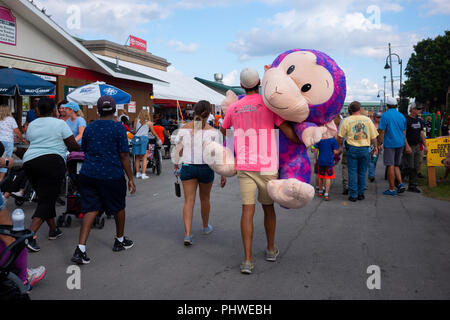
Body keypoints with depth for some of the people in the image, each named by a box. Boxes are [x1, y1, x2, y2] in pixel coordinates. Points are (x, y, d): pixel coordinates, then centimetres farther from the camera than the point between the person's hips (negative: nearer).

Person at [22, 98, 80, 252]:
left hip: (29, 162, 6)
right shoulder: (60, 124, -1)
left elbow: (32, 142, 21)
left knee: (45, 197, 17)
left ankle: (53, 230, 26)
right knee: (47, 200, -5)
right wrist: (80, 148, 21)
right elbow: (73, 146, 0)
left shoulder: (31, 125, 15)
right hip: (52, 161, -6)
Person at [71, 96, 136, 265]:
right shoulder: (118, 128, -7)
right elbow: (124, 156, -8)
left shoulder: (89, 128, 7)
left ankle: (80, 249, -7)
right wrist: (130, 179, -2)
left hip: (88, 174, 4)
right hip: (112, 175, -3)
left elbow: (84, 151, 16)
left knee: (90, 210, 5)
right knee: (119, 208, 18)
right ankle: (120, 241, 35)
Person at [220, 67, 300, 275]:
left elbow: (223, 130, 27)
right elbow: (289, 134, -9)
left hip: (244, 166, 2)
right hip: (267, 166, -1)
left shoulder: (234, 108, 7)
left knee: (248, 210, 0)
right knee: (268, 207, 16)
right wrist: (302, 142, 11)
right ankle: (271, 250, 32)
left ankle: (247, 260, -6)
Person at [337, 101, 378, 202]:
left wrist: (340, 146, 15)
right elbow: (373, 136, 5)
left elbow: (340, 137, -1)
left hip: (352, 148, -2)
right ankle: (361, 194, 18)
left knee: (352, 172, 3)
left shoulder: (346, 120, -4)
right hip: (364, 148, 2)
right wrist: (375, 146, 19)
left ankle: (353, 195, 3)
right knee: (362, 172, 12)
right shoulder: (367, 120, 2)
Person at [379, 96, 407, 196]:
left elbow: (382, 131, -12)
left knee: (390, 166, -2)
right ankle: (401, 184, 4)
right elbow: (404, 132, 15)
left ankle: (392, 189, 1)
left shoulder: (385, 115, -9)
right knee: (396, 165, 17)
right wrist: (406, 145, 21)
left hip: (389, 144, -6)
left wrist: (380, 144, -6)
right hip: (400, 144, 6)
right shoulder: (401, 116, 10)